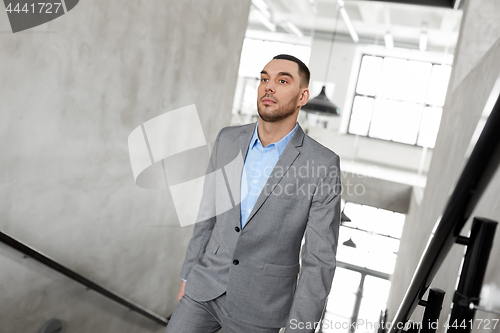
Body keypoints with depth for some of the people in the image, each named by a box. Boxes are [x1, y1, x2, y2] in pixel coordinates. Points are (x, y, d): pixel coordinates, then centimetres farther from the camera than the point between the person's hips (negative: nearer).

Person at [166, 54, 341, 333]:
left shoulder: (323, 165, -16)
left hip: (260, 305, -3)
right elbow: (209, 211, 7)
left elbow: (320, 259, -13)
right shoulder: (228, 140, -3)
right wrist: (188, 276, 11)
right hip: (207, 287, 4)